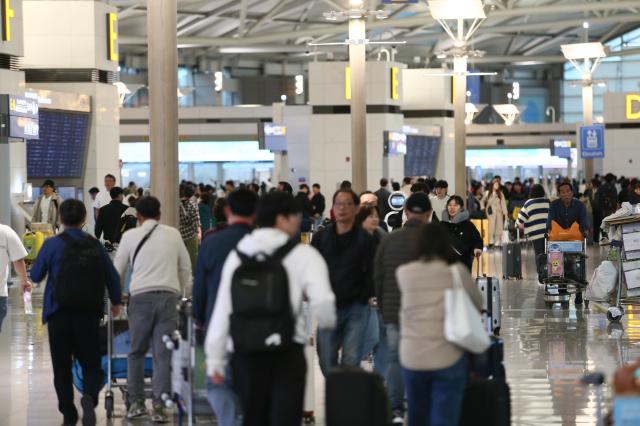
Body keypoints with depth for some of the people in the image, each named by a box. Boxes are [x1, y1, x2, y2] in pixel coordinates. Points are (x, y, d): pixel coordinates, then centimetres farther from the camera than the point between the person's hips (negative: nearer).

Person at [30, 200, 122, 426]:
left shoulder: (52, 244, -6)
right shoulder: (95, 245, 3)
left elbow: (36, 276, 2)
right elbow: (112, 276, 9)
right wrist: (116, 302, 26)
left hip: (59, 313, -2)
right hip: (89, 314, 2)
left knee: (62, 366, 9)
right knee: (91, 364, 8)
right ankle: (90, 396, -21)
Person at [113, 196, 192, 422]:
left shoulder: (131, 236, 8)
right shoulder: (173, 234, 12)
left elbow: (117, 269, 14)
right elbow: (185, 268, 17)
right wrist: (185, 294, 30)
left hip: (141, 296, -1)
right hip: (169, 295, 1)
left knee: (136, 352, 12)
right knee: (163, 354, 1)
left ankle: (136, 402, 12)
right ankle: (159, 406, -4)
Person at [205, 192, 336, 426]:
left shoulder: (237, 255, 7)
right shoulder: (303, 255, -4)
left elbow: (222, 308, 5)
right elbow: (322, 301, -16)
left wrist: (215, 358, 8)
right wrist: (327, 323, 8)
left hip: (245, 353, 4)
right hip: (286, 353, -4)